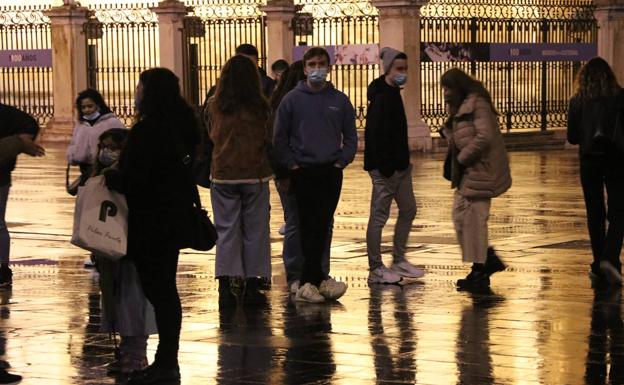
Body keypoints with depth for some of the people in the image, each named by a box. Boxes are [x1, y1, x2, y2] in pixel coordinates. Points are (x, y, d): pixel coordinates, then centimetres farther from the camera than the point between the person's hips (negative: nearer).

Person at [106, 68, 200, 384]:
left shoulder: (147, 130, -20)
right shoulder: (180, 123, 8)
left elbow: (133, 180, -24)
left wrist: (109, 177, -3)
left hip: (152, 221, -9)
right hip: (174, 217, 9)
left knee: (157, 290, -3)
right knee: (164, 289, 15)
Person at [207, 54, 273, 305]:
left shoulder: (214, 106, -2)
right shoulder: (260, 108, -6)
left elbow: (211, 137, 7)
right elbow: (269, 140, -1)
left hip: (223, 175, 1)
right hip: (255, 175, -1)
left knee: (226, 230, 5)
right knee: (254, 230, 7)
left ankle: (226, 283, -3)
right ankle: (251, 283, 9)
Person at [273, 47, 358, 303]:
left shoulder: (340, 100, 8)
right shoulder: (292, 100, 1)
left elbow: (350, 137, 13)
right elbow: (279, 137, 2)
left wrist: (342, 161, 0)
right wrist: (290, 164, -5)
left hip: (331, 173, 2)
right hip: (302, 173, -2)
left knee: (321, 226, 0)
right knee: (309, 226, -3)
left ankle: (308, 282, 4)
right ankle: (319, 279, 0)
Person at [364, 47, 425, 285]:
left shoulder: (393, 94, 14)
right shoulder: (381, 97, -17)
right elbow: (375, 134, -22)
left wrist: (404, 161, 17)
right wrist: (384, 166, -23)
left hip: (400, 165, 10)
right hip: (385, 168, -10)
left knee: (408, 210, 16)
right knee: (379, 216, -3)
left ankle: (399, 260, 27)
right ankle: (376, 269, 2)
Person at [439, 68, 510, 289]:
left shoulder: (478, 105, -15)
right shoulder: (460, 107, 17)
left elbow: (484, 137, -24)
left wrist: (462, 158, -16)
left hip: (481, 170, -10)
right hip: (468, 171, 10)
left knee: (473, 219, -5)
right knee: (460, 215, 11)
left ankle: (480, 272, 3)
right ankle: (489, 260, 20)